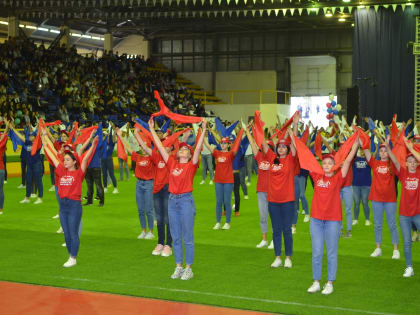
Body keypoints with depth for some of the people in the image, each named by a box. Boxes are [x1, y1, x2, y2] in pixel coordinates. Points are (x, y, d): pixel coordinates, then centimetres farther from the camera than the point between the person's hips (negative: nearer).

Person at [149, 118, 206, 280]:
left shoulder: (191, 165, -3)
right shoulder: (172, 163, 8)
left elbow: (198, 148, -15)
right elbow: (160, 147, 10)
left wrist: (203, 130, -21)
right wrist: (152, 130, 11)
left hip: (186, 200, -5)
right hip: (172, 200, 5)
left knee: (187, 238, 2)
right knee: (175, 237, 10)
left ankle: (188, 269, 9)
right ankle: (178, 267, 18)